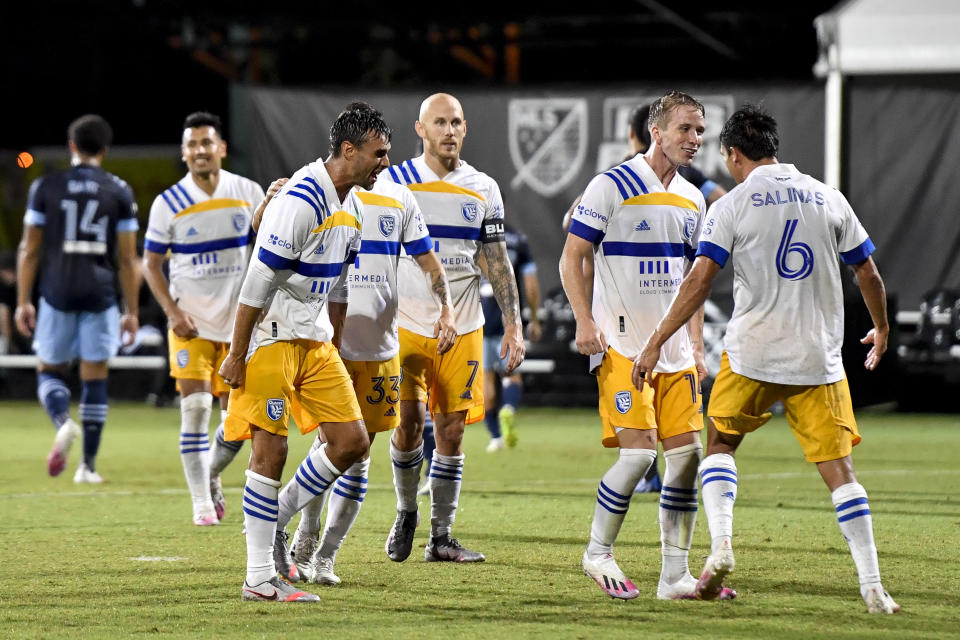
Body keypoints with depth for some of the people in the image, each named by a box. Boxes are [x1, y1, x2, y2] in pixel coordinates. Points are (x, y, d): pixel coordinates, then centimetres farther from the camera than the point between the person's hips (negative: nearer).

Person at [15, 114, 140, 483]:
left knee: (49, 370, 12)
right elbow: (127, 259, 2)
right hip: (100, 293, 0)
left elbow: (29, 250, 1)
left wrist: (23, 302, 6)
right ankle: (88, 464, 7)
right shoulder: (119, 192, 3)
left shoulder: (45, 187, 2)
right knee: (95, 378, 7)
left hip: (57, 291, 0)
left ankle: (63, 422, -19)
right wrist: (132, 311, 7)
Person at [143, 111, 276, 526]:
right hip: (191, 323, -2)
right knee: (195, 409, -11)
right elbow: (151, 263, 1)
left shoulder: (248, 194, -1)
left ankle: (212, 476, 32)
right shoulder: (168, 204, -5)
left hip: (239, 321, 2)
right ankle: (202, 502, -4)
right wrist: (173, 312, -11)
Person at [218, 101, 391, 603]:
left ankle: (275, 518, 18)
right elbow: (258, 283, -20)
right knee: (270, 450, -7)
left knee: (352, 441, 3)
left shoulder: (352, 207, 9)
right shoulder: (300, 201, -21)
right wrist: (236, 355, -19)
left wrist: (335, 346, 21)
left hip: (312, 340, 9)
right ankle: (259, 580, -2)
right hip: (270, 338, -9)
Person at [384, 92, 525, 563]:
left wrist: (514, 325, 3)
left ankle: (441, 537, 8)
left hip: (462, 329, 2)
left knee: (451, 431, 1)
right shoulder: (393, 183, 1)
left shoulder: (483, 190, 8)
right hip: (406, 325, -2)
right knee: (408, 421, -10)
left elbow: (497, 263, 10)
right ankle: (406, 512, 16)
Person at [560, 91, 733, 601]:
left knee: (687, 453, 0)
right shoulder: (611, 186, -7)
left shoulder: (691, 200, 13)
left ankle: (675, 575, 6)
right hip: (621, 345, -7)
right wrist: (586, 323, -14)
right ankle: (598, 553, 4)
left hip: (674, 351, 7)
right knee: (639, 450, -15)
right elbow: (572, 258, -5)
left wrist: (696, 346, 16)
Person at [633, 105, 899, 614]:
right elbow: (868, 275, 11)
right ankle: (873, 589, -4)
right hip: (820, 359, 2)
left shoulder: (732, 206, -3)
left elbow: (699, 281, -10)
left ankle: (720, 545, -1)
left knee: (720, 445, 20)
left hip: (752, 356, -2)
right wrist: (881, 328, 28)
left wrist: (656, 343, -6)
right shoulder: (828, 198, 7)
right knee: (838, 470, 3)